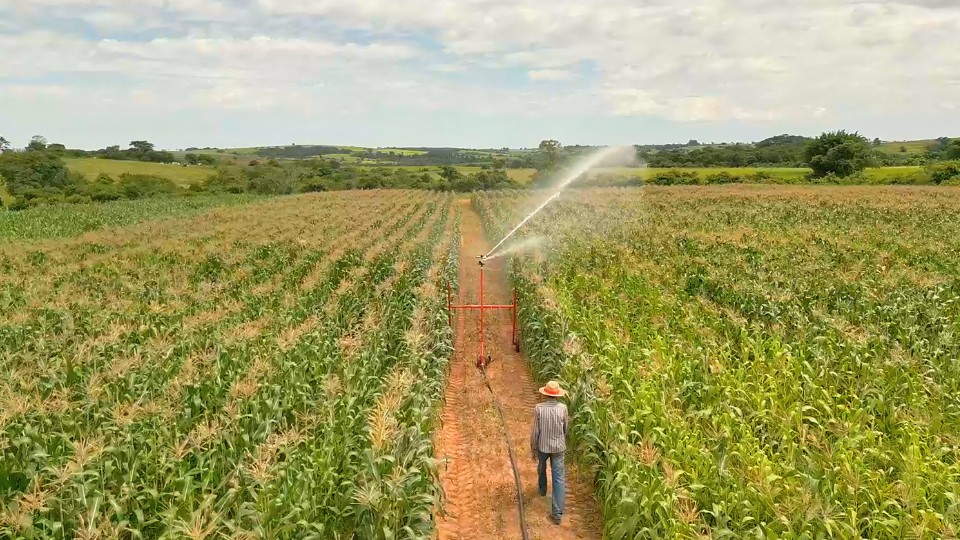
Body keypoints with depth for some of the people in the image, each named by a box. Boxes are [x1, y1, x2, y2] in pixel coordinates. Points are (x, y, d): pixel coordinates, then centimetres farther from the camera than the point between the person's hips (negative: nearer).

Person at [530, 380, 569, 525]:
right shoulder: (562, 408, -13)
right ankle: (557, 513, 2)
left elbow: (535, 431, -11)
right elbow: (566, 429, 1)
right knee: (558, 479, 4)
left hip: (542, 446, 0)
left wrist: (533, 448, 3)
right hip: (558, 447, 0)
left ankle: (542, 490, 55)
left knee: (541, 469, 30)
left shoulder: (539, 408, -16)